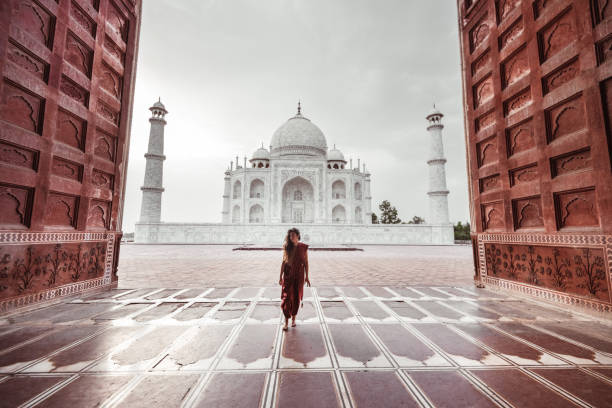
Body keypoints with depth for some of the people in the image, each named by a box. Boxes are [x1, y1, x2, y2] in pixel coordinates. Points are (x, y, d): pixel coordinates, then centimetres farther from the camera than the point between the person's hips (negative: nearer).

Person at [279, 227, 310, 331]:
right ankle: (286, 322, 7)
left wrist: (306, 277, 0)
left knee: (296, 297, 9)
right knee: (286, 297, -4)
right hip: (288, 275, 0)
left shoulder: (303, 247, -3)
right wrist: (280, 276, 1)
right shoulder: (286, 247, -2)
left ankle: (293, 318, 30)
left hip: (299, 275, 0)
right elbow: (283, 262, 2)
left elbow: (306, 262, 1)